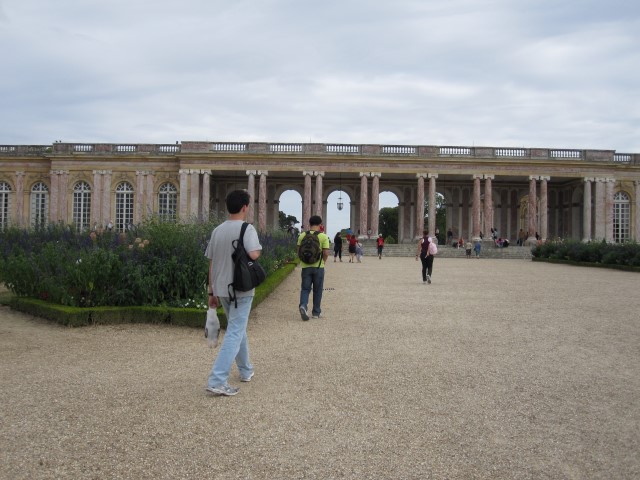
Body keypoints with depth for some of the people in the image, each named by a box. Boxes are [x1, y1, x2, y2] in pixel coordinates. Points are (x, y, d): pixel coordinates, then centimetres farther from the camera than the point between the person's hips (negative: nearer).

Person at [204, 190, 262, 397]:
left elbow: (211, 264, 9)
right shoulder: (247, 229, -12)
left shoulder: (217, 230, 7)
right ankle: (217, 380, -11)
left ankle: (246, 370, 35)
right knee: (234, 334, -4)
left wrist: (211, 291, 15)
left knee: (238, 329, 22)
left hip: (221, 290, 7)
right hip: (241, 289, -7)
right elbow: (253, 254, -28)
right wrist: (258, 250, -4)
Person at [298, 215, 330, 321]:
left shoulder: (302, 235, 0)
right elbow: (326, 253, -12)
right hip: (318, 267, -1)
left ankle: (303, 305, -17)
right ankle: (316, 312, 19)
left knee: (305, 288, 8)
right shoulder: (323, 236, -8)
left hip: (306, 266, 2)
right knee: (317, 290, 11)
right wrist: (323, 261, 6)